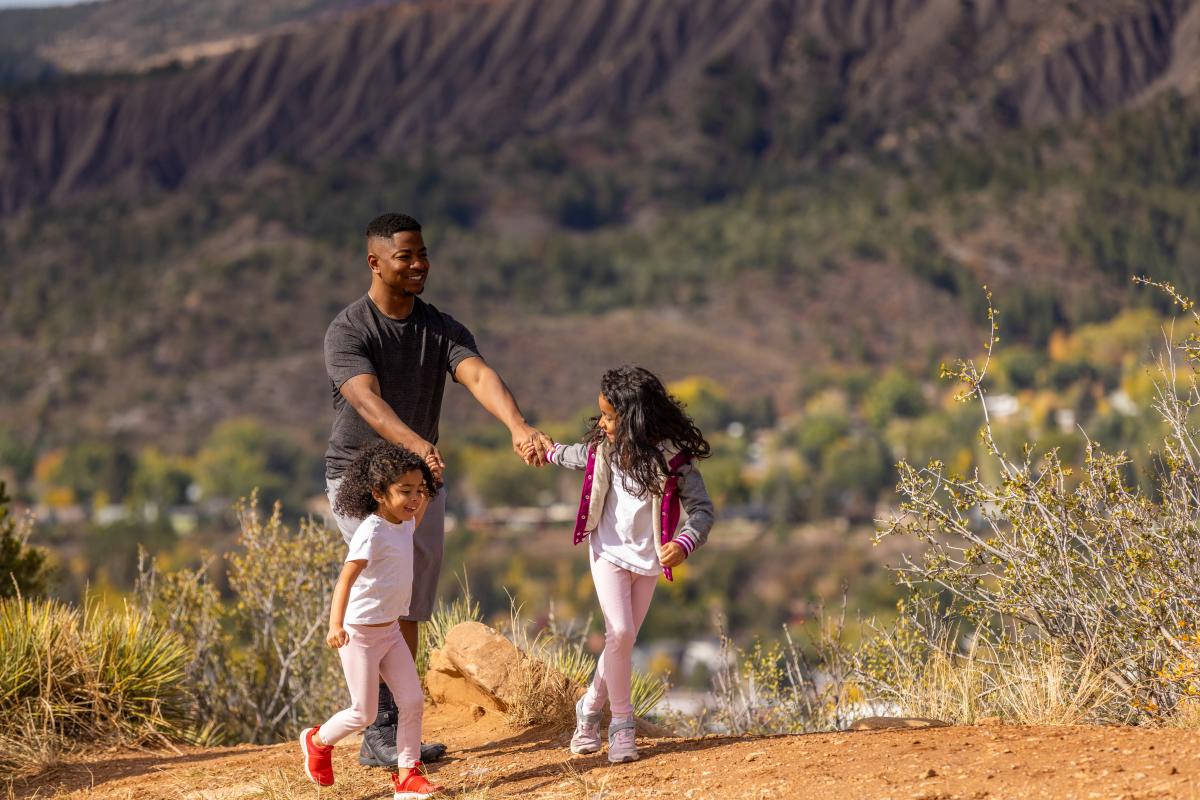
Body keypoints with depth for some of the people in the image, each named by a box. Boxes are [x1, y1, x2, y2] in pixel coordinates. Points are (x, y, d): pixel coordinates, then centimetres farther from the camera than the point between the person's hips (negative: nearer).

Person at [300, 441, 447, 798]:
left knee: (412, 701, 0)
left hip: (391, 631, 8)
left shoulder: (403, 525, 4)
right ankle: (318, 741, 29)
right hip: (360, 633, -8)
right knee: (364, 714, 1)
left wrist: (427, 494, 19)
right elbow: (346, 578, -32)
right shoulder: (372, 533, -22)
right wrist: (336, 624, -43)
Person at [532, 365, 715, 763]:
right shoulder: (604, 448, -5)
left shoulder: (673, 458, -18)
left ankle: (590, 707, 27)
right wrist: (548, 452, 38)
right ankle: (621, 721, -4)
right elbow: (576, 456, 20)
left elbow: (702, 509, -17)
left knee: (623, 640, 5)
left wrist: (685, 542, -35)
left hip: (648, 559, -1)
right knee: (619, 633, -15)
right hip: (609, 552, 1)